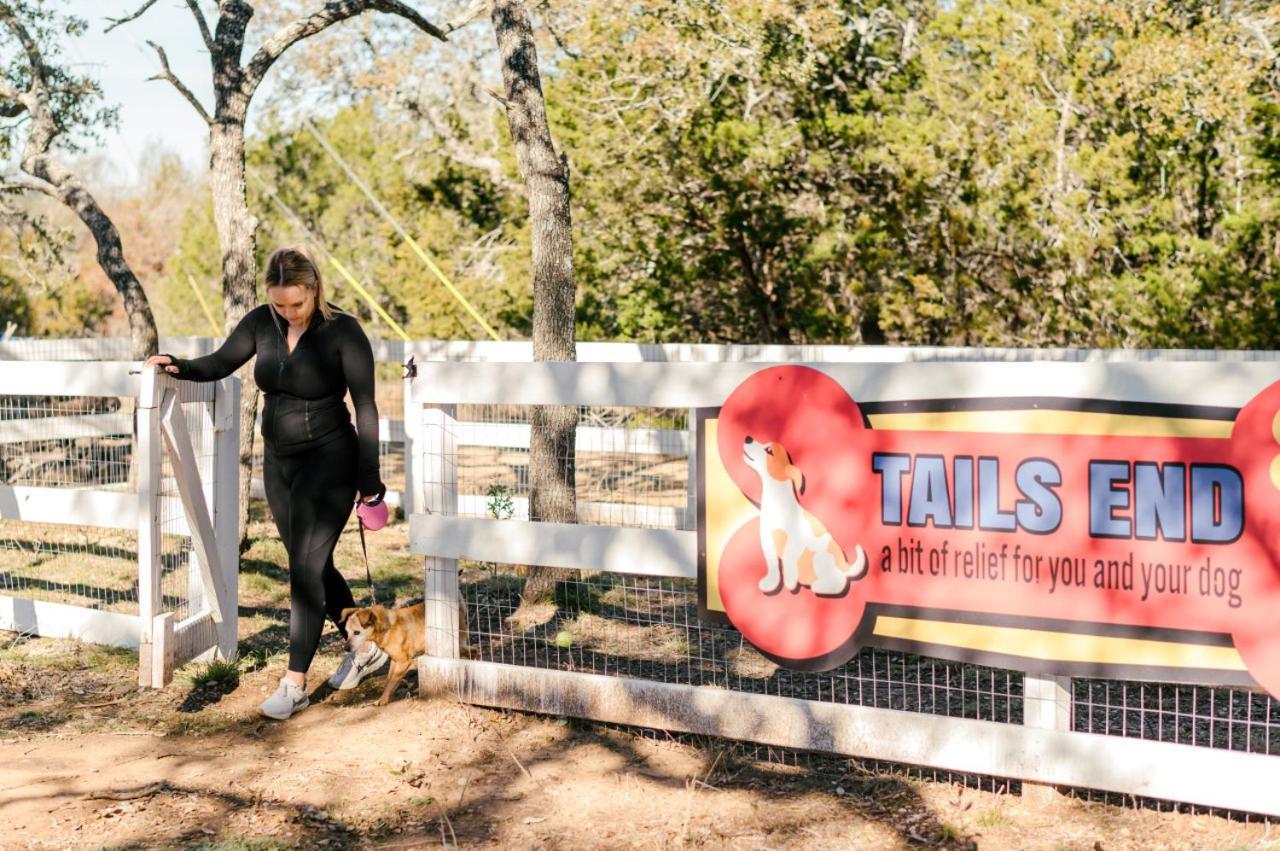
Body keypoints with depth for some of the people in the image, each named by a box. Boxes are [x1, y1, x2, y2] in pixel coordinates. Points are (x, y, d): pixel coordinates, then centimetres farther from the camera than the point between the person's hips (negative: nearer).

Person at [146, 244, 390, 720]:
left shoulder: (342, 331, -15)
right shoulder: (261, 322, 0)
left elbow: (366, 408, -13)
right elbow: (220, 364, 8)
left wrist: (369, 478, -13)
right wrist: (179, 367, -13)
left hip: (329, 462, -7)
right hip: (279, 462, 7)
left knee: (306, 569, -8)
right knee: (313, 566, 14)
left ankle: (295, 685, -1)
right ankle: (366, 649, 32)